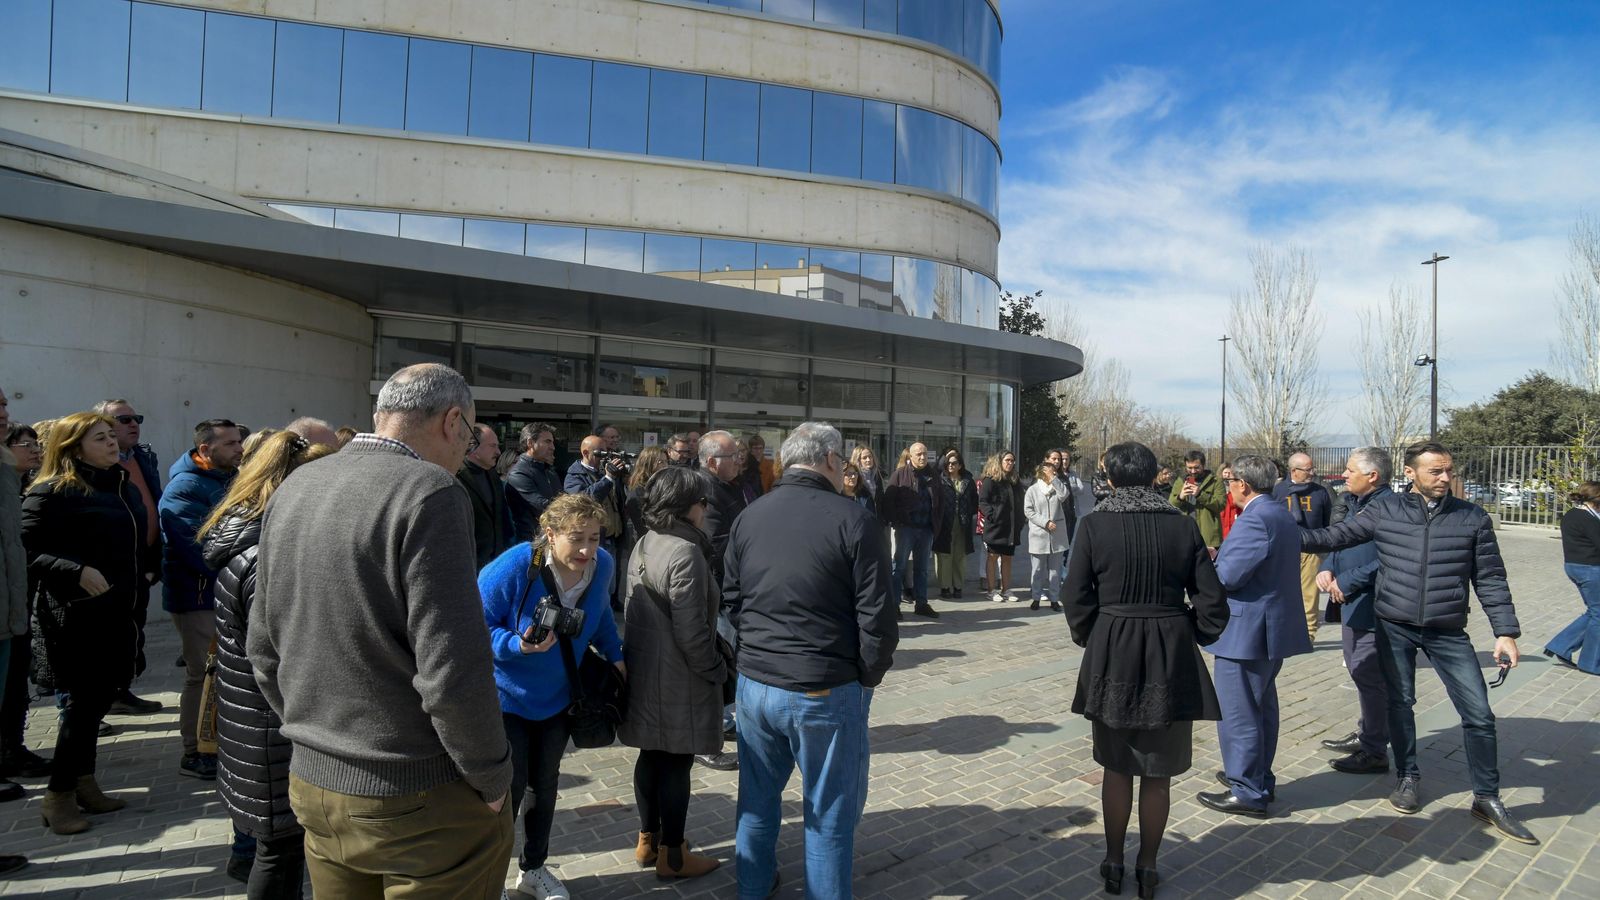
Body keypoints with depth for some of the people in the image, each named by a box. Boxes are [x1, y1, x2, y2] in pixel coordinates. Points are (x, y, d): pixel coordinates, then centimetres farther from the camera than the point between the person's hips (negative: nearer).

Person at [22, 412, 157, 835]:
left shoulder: (123, 487, 12)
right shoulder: (52, 492, -11)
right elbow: (28, 551, -18)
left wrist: (149, 567, 10)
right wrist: (76, 572, -28)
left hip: (118, 613, 7)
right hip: (75, 616, -7)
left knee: (97, 699, 14)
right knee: (86, 701, -3)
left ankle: (83, 784, 28)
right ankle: (58, 795, 13)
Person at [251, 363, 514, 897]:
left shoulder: (291, 490, 5)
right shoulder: (428, 493, -19)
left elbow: (263, 649, 12)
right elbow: (453, 673, -24)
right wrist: (492, 778, -10)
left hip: (312, 783, 7)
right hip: (420, 800, -7)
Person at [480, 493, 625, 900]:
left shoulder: (602, 564, -12)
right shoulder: (514, 567, -29)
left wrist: (615, 655, 4)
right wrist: (518, 645, -36)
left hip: (558, 697, 5)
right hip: (507, 696, -5)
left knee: (545, 785, 17)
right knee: (509, 790, 0)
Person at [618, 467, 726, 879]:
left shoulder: (643, 545, 7)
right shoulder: (685, 553, -21)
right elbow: (691, 632, -23)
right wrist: (718, 670, -10)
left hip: (644, 670, 9)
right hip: (678, 677, -9)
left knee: (652, 755, 18)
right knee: (676, 763, 4)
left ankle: (648, 839, 32)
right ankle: (672, 855, 16)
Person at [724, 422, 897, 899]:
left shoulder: (748, 517, 2)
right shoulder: (854, 520, -13)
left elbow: (731, 600, 9)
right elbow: (876, 617, -13)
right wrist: (868, 676, 1)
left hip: (754, 682, 5)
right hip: (828, 691, -5)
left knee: (757, 798, 22)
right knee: (829, 812, 11)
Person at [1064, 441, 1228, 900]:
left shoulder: (1094, 526, -8)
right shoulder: (1183, 527, -4)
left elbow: (1075, 598, -7)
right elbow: (1212, 604, -3)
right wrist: (1192, 638, 13)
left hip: (1111, 656, -1)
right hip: (1171, 659, 1)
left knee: (1116, 767, 16)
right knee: (1158, 773, 13)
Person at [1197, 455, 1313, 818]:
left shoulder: (1254, 519, -21)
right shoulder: (1282, 515, 12)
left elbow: (1228, 576, -25)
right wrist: (1219, 555, 9)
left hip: (1246, 632, -11)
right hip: (1275, 627, 11)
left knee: (1237, 714, -1)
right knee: (1261, 707, 20)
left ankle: (1247, 793, 6)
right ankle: (1260, 779, 33)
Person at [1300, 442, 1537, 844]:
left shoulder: (1473, 518, -1)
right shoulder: (1385, 511, -2)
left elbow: (1491, 580, 2)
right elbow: (1336, 536, -1)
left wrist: (1505, 632, -2)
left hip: (1448, 632, 0)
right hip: (1394, 628, 0)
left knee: (1479, 713, -1)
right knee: (1400, 704, 10)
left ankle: (1487, 798, 16)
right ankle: (1408, 778, 30)